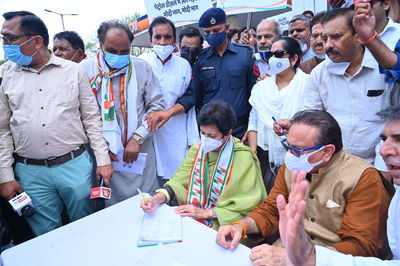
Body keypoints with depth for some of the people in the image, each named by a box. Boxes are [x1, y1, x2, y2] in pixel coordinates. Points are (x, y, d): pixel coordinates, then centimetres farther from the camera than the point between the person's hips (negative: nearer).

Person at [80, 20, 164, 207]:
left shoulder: (142, 68, 3)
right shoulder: (85, 69, -2)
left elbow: (156, 105, 2)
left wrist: (137, 138, -6)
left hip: (140, 153, 1)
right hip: (103, 153, -1)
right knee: (109, 206, 11)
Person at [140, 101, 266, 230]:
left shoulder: (243, 157, -11)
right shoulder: (196, 150, 9)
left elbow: (245, 205, -13)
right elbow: (180, 180, 0)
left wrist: (206, 212, -16)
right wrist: (157, 199, -17)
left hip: (222, 227, -5)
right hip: (191, 219, 5)